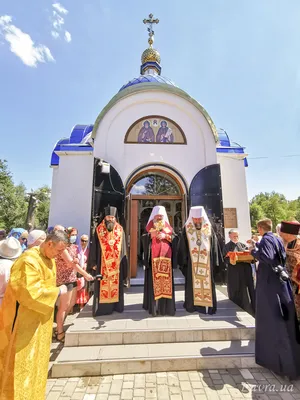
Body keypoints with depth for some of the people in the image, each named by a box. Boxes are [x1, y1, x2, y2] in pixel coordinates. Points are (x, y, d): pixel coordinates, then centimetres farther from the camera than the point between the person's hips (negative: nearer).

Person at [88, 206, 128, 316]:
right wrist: (93, 263, -4)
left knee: (116, 285, 9)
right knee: (103, 285, 4)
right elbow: (94, 247, -1)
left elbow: (123, 248, 6)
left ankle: (116, 305, 23)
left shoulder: (120, 230, 4)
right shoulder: (99, 230, -1)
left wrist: (123, 263, 3)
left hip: (116, 264, 2)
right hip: (102, 263, -1)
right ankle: (101, 307, 17)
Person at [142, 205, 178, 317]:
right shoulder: (150, 226, 9)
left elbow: (176, 238, 6)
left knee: (166, 281, 4)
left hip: (166, 258, 2)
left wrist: (166, 236, -8)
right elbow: (143, 239, 2)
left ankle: (166, 306, 16)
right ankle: (154, 306, 9)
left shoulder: (168, 226, 13)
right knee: (153, 282, -2)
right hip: (153, 259, -1)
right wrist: (150, 235, -15)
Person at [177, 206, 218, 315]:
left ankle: (207, 305, 23)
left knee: (207, 283, 8)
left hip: (206, 263, 1)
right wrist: (183, 263, -4)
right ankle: (192, 305, 22)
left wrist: (214, 262, 2)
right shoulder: (186, 230, -4)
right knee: (192, 284, 7)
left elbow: (214, 247, 4)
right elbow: (182, 248, -2)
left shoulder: (209, 230, 1)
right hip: (191, 263, -1)